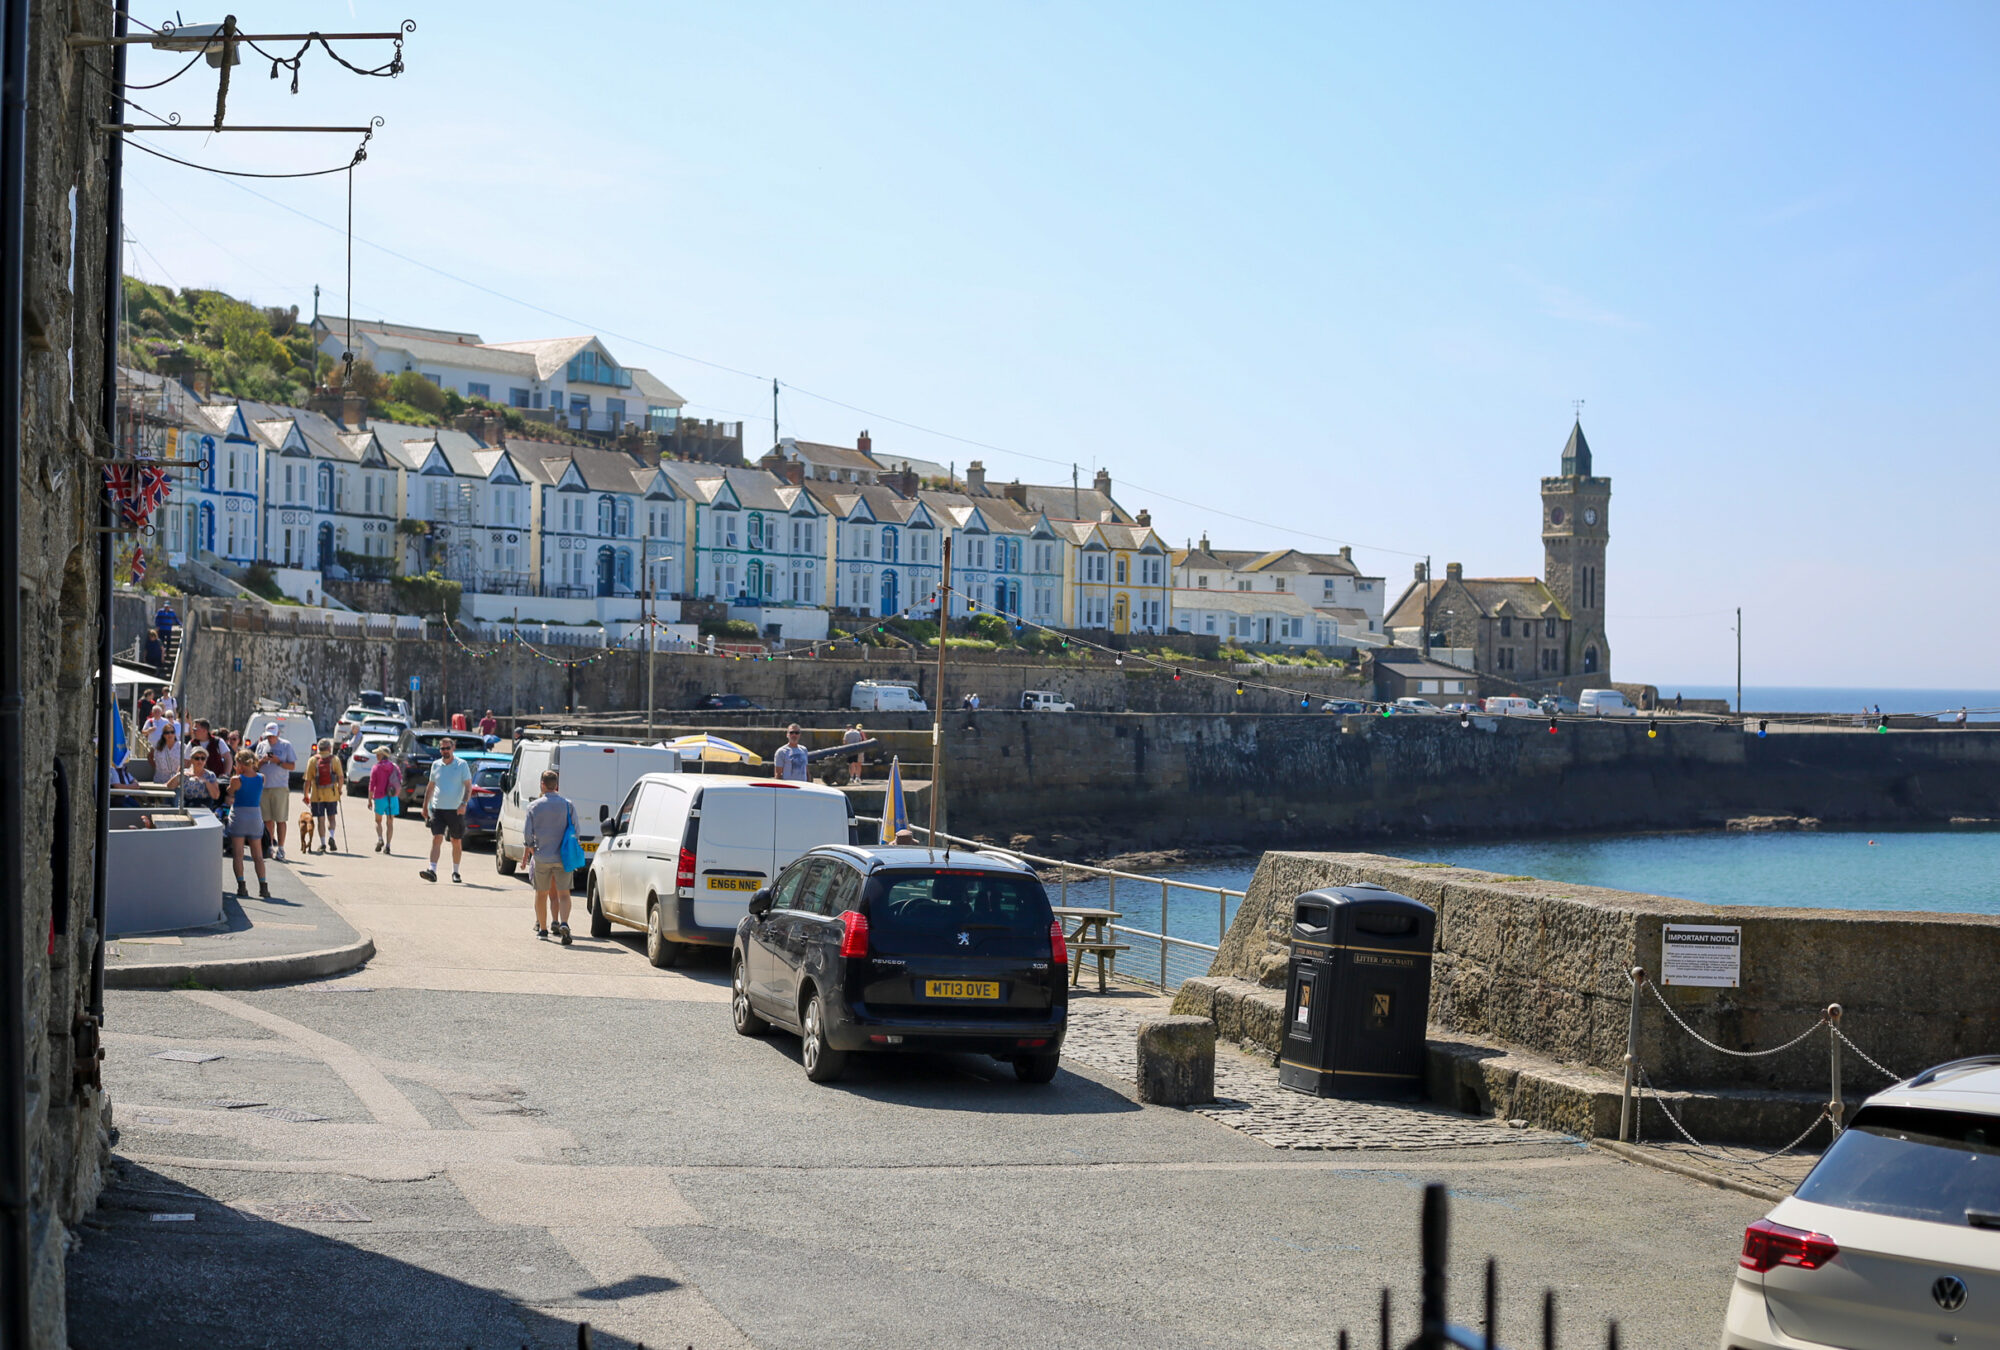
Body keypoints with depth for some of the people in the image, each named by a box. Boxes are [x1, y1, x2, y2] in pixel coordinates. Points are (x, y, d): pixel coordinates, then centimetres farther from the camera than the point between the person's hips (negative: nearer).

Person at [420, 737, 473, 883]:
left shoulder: (462, 765, -1)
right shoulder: (436, 765, 10)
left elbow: (468, 786, -5)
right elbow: (430, 787, 19)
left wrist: (463, 804, -18)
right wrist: (425, 806, 16)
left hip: (455, 810, -2)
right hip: (437, 809, 2)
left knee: (457, 842, 8)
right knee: (436, 839, -11)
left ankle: (455, 872, 20)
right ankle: (432, 870, -18)